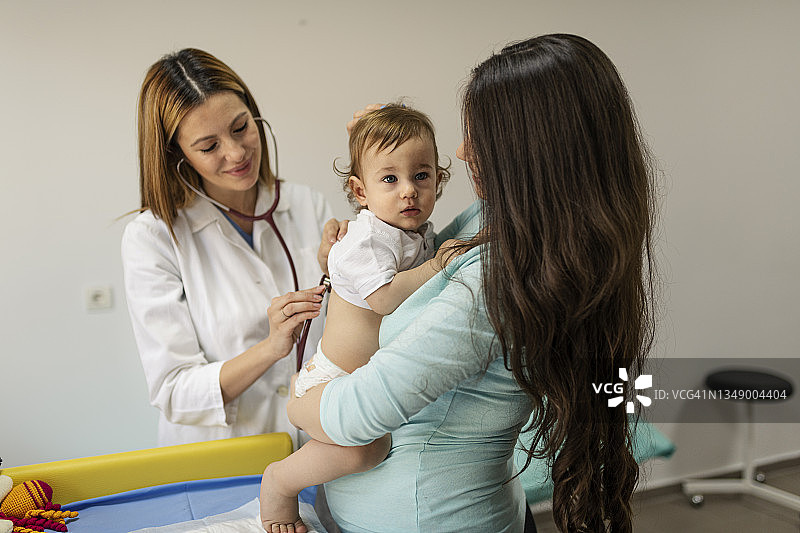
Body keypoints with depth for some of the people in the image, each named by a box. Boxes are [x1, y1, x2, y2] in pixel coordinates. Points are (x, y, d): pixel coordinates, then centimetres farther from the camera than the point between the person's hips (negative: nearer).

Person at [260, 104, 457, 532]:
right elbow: (383, 297, -34)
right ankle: (280, 481, -3)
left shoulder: (422, 232, 6)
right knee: (365, 447, -30)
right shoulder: (369, 237, -22)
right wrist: (435, 267, -31)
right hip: (336, 379, -9)